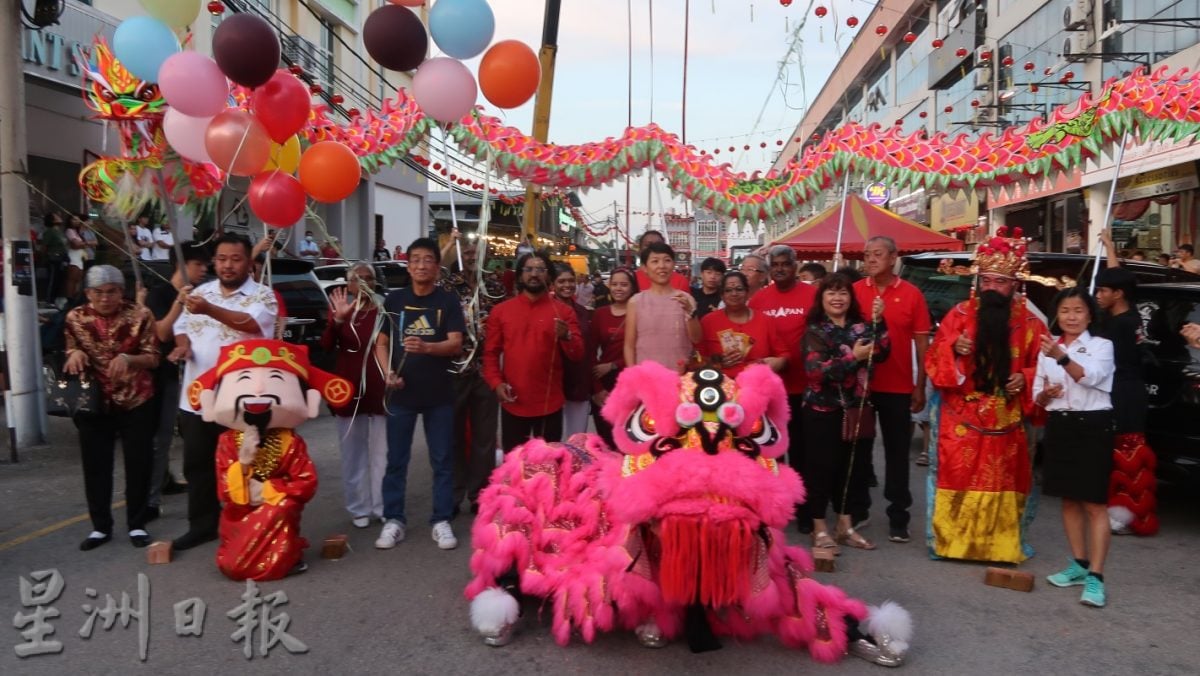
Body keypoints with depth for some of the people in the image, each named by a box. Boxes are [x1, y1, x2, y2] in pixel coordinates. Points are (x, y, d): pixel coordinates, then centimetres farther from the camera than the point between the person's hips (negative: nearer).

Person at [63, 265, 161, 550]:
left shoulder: (140, 315, -7)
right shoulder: (75, 318, 0)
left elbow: (153, 358, -5)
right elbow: (69, 358, 11)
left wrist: (128, 358, -24)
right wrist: (74, 353, -12)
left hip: (137, 403, -2)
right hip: (93, 403, 2)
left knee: (138, 464, 4)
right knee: (95, 466, 7)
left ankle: (137, 525, 17)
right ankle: (100, 526, 20)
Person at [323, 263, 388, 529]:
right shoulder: (339, 309, 3)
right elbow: (326, 346, -10)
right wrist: (338, 319, -26)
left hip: (380, 389, -1)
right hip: (349, 389, 1)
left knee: (381, 453, 4)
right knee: (353, 453, 8)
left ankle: (383, 507, 13)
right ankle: (359, 509, 16)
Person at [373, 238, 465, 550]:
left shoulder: (448, 301, 0)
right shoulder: (395, 300, 5)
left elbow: (456, 344, -9)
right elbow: (381, 343, 7)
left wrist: (426, 347, -28)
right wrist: (388, 373, -11)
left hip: (439, 393, -1)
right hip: (401, 392, 1)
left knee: (442, 460, 5)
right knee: (396, 459, 6)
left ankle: (441, 521, 14)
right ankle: (394, 520, 16)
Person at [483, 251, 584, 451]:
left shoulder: (563, 311, 3)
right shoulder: (500, 310, 7)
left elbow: (578, 355, -2)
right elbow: (490, 353, 7)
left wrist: (566, 337, -21)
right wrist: (496, 382, -8)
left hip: (550, 404, -1)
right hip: (513, 404, 1)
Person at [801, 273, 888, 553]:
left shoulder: (861, 326, 8)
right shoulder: (814, 331, -3)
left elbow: (881, 354, -6)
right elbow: (815, 370, -16)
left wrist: (878, 322, -16)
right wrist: (853, 357, -19)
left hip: (856, 409, 5)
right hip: (823, 411, -4)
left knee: (852, 467, 10)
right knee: (821, 468, 0)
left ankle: (845, 526, 23)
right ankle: (819, 529, 11)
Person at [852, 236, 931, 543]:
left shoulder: (911, 294, -3)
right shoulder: (854, 291, 0)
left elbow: (921, 343, 0)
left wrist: (920, 387, -2)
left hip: (898, 387, -1)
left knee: (897, 453, 8)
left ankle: (898, 517, 17)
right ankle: (857, 509, 26)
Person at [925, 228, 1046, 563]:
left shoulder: (1029, 322, 5)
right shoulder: (959, 314, 2)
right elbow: (934, 359, 1)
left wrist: (1025, 379, -9)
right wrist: (953, 348, -18)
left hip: (1006, 419, 1)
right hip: (961, 417, -1)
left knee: (1002, 481, 5)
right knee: (957, 477, -1)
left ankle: (1002, 544, 17)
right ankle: (950, 538, 9)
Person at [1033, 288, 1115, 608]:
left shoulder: (1102, 345, -4)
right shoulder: (1047, 348, 10)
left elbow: (1090, 376, -25)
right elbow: (1037, 396, 12)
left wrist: (1062, 357, -42)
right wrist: (1045, 394, -12)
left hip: (1092, 426, -5)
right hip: (1060, 426, 5)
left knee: (1095, 504, -5)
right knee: (1069, 500, 12)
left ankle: (1095, 576, -5)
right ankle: (1079, 564, 24)